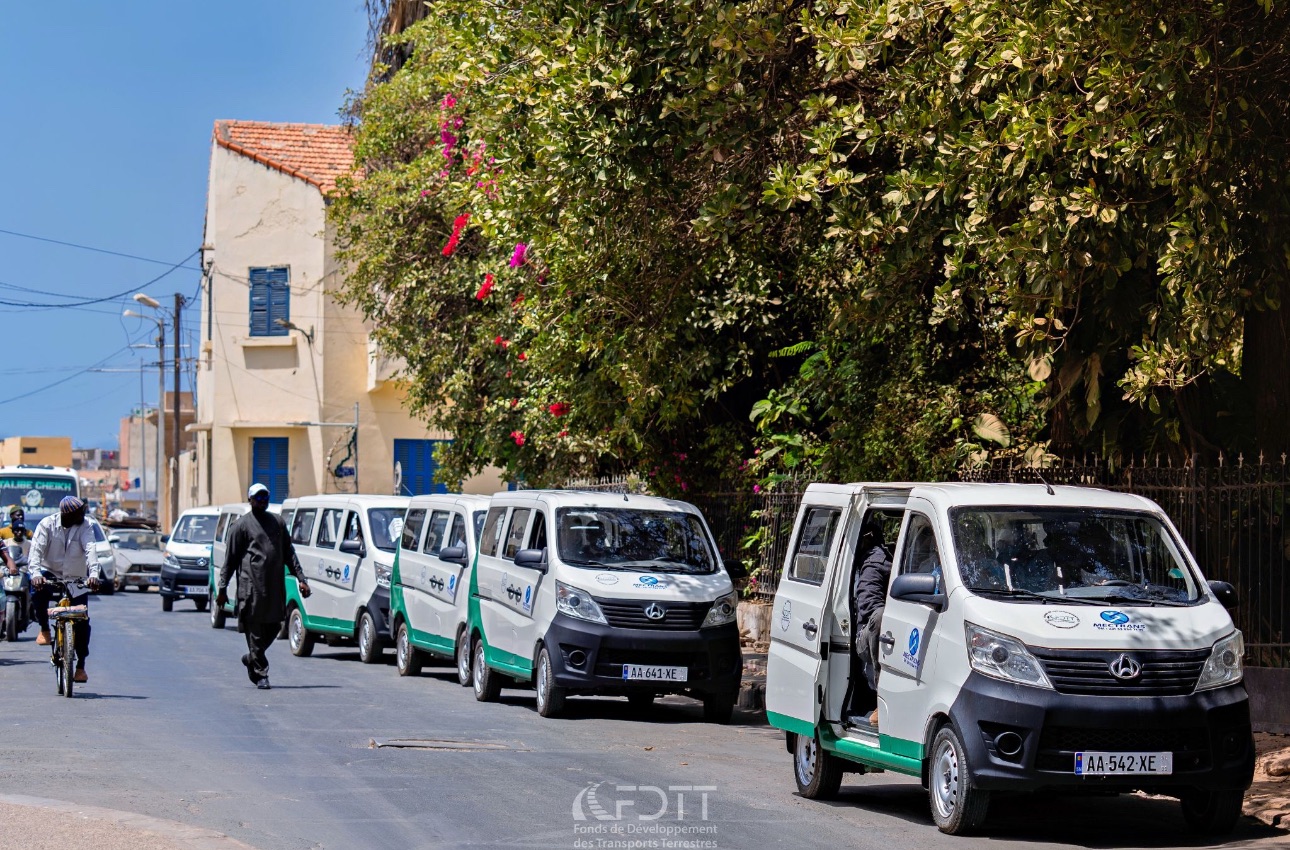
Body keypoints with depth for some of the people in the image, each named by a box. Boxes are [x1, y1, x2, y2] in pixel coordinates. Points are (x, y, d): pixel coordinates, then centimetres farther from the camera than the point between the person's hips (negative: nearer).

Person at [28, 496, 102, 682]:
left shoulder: (84, 527, -10)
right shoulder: (47, 525, -13)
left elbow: (90, 550, -24)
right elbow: (36, 550, -23)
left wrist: (94, 573, -42)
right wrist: (35, 573, -42)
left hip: (76, 578, 1)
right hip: (50, 573, -1)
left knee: (82, 623, -5)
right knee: (38, 592, -35)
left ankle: (80, 666, 8)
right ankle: (44, 629, -10)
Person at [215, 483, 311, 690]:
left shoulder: (277, 523, 17)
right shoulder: (241, 525, 3)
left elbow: (289, 553, 20)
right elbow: (230, 558, 2)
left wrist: (301, 579, 10)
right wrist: (222, 587, -2)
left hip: (275, 585, 5)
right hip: (251, 585, -5)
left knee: (274, 626, 8)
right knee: (255, 629, -4)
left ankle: (251, 659, 31)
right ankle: (260, 674, 0)